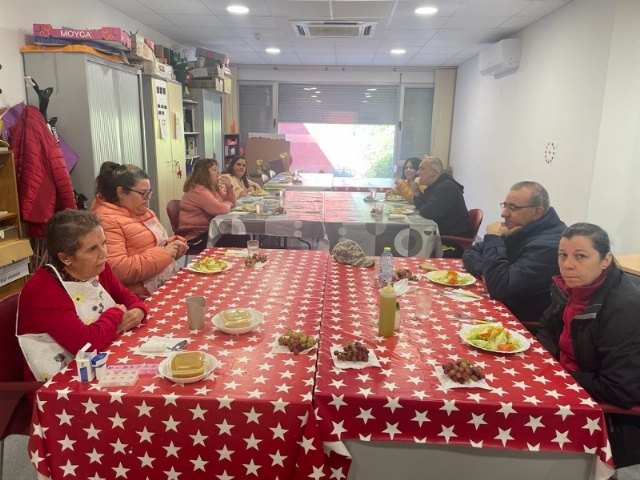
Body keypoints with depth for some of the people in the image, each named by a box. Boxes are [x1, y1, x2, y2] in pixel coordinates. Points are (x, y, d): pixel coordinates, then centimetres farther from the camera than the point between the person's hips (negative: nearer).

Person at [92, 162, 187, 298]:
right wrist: (163, 254, -19)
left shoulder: (144, 211, 15)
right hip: (144, 298, -9)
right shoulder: (107, 220, -14)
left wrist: (176, 245, 6)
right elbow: (117, 270, -24)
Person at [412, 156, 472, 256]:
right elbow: (421, 207, 16)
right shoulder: (434, 186, 13)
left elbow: (428, 212, -27)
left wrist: (421, 208, -4)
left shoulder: (447, 187, -18)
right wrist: (417, 194, -2)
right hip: (442, 234, 9)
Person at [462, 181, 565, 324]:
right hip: (498, 305, 7)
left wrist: (493, 238, -20)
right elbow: (471, 253, 10)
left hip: (523, 322, -7)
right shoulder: (516, 229, 3)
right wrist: (486, 271, -12)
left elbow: (499, 287, -29)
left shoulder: (549, 245, -24)